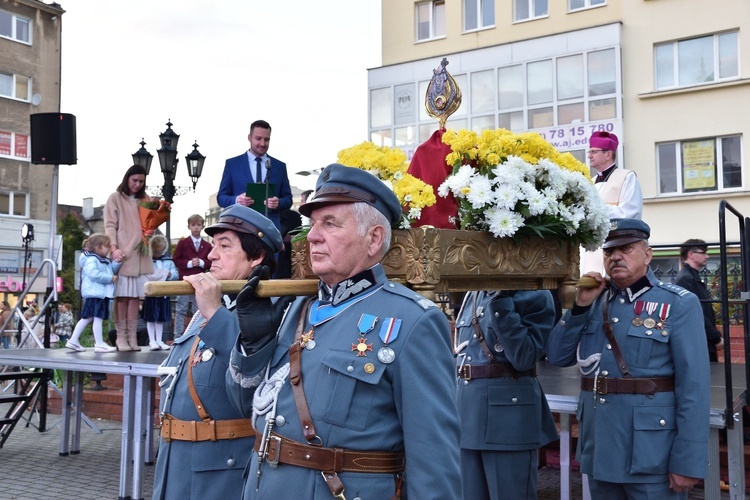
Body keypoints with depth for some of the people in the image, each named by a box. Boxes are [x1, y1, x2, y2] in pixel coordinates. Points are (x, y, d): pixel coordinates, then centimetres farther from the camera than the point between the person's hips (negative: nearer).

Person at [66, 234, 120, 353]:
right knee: (98, 318, -7)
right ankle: (99, 344, -4)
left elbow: (112, 270, 23)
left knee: (87, 318, 13)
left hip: (102, 294, 11)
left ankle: (73, 341, 18)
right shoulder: (91, 260, -13)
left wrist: (118, 262, 6)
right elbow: (94, 274, -25)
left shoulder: (104, 260, 20)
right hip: (95, 294, -11)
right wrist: (110, 278, -19)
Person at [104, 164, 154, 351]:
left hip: (140, 254, 4)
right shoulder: (115, 198, 6)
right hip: (122, 253, -4)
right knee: (122, 295, -5)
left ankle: (132, 336, 4)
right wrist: (113, 248, -15)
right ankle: (121, 336, -2)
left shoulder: (144, 200, 19)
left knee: (136, 295, 2)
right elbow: (110, 225, -2)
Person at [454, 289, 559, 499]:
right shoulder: (473, 295, 13)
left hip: (509, 405, -6)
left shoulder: (535, 294, -7)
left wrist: (501, 300, -20)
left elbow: (524, 359, -18)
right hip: (467, 405, 7)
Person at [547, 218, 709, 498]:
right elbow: (557, 357, 6)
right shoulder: (595, 301, 9)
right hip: (598, 450, 5)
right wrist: (580, 306, -6)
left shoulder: (679, 304, -7)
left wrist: (687, 461, -16)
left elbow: (693, 386, -12)